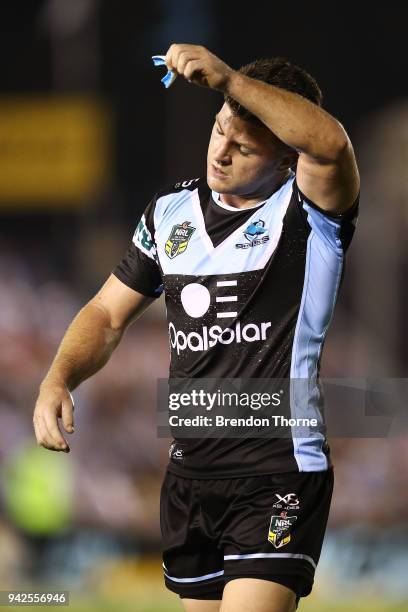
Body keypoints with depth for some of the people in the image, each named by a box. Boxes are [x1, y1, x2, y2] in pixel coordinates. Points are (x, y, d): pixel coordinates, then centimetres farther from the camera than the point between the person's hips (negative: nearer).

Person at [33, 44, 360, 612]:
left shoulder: (307, 211, -8)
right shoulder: (171, 211, 11)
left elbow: (330, 144, -31)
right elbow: (109, 313, 18)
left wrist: (230, 80, -39)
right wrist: (58, 380, -1)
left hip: (279, 475, -6)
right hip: (189, 474, 6)